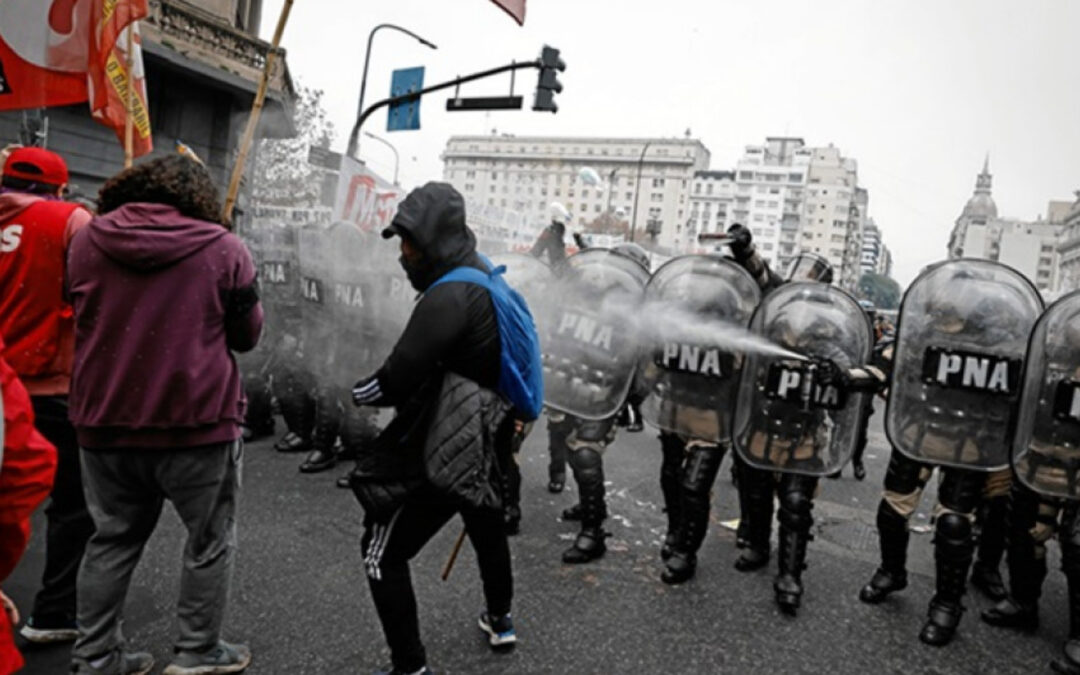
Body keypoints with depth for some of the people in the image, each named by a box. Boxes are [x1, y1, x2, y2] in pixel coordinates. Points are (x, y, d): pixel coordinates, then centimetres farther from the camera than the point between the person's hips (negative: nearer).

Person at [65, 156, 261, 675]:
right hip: (197, 420, -4)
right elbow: (246, 335, 1)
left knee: (113, 538, 19)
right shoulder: (224, 249, -7)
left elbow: (82, 319, 17)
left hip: (105, 421, 5)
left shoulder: (86, 242, 4)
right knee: (210, 540, 12)